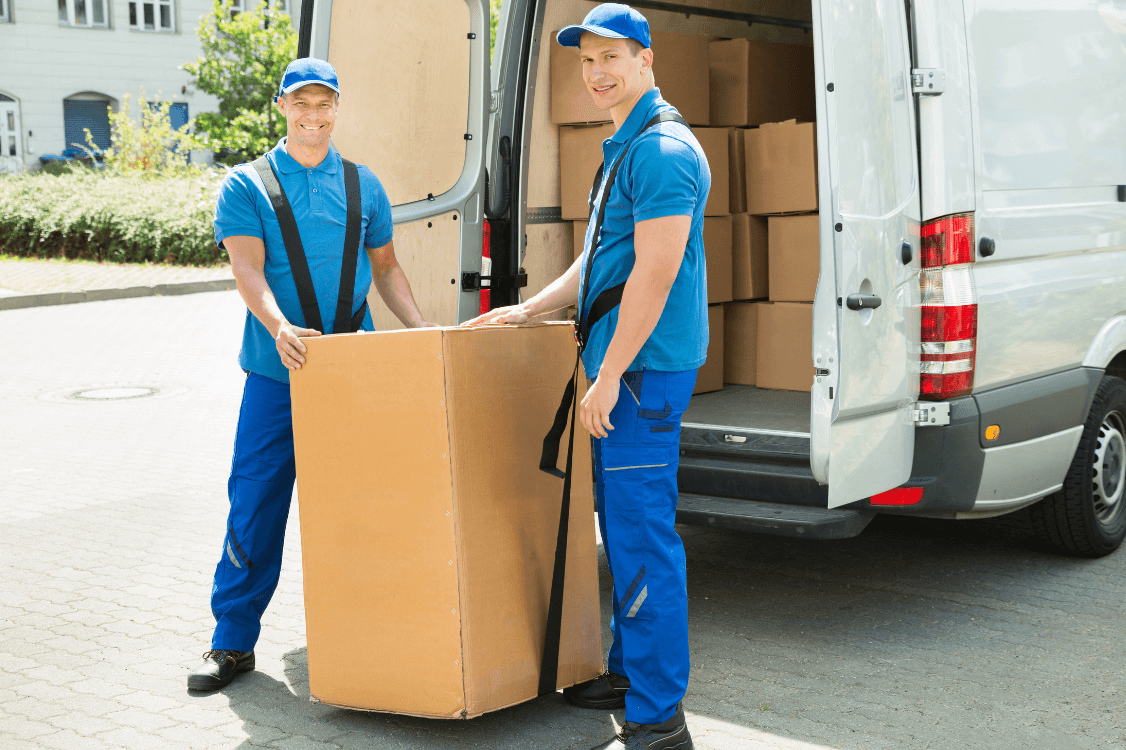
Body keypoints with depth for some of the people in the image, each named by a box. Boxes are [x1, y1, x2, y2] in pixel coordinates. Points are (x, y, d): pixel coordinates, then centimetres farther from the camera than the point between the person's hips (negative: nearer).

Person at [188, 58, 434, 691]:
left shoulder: (363, 186, 12)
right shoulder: (248, 185, 3)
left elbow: (386, 268, 18)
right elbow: (248, 270, -8)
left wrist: (424, 329, 4)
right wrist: (280, 328, -27)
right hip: (277, 373, -2)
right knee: (257, 503, -2)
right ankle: (233, 641, 8)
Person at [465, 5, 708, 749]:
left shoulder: (663, 150, -14)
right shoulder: (625, 148, 19)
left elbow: (655, 273, -21)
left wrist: (610, 375, -21)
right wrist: (529, 310, 26)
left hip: (644, 366, -11)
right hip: (624, 362, 11)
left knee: (643, 532, -9)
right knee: (625, 525, 17)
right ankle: (630, 672, 29)